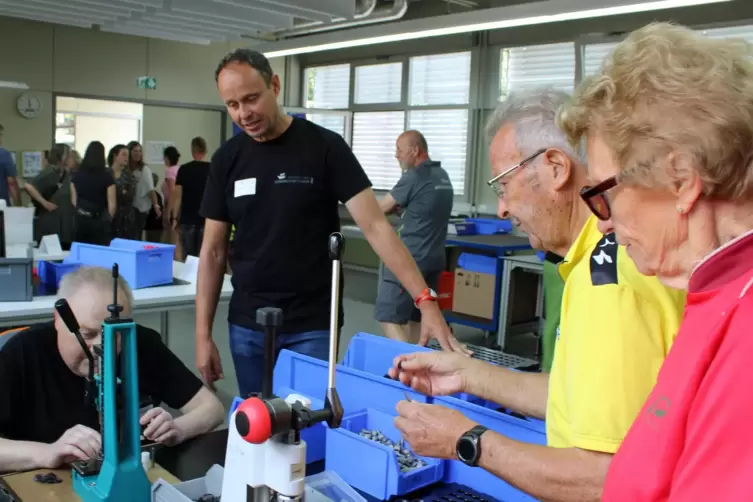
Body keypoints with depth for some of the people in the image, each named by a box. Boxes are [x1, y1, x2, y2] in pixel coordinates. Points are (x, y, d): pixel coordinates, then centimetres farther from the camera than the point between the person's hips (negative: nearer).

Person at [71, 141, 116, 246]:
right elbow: (112, 203, -9)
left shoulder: (78, 174, 3)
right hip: (100, 221, -4)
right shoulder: (106, 175, -9)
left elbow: (73, 200, 10)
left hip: (81, 220, 4)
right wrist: (108, 219, 7)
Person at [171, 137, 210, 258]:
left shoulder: (184, 169, -1)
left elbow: (178, 195, -3)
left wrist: (175, 218, 2)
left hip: (187, 219, 0)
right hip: (207, 219, 0)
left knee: (188, 255, 7)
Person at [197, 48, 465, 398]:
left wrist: (425, 299, -23)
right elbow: (213, 251, 6)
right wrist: (203, 334, 2)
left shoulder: (325, 147, -9)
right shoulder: (227, 159, 2)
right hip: (246, 328, 4)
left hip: (312, 328, -3)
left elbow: (375, 226, -14)